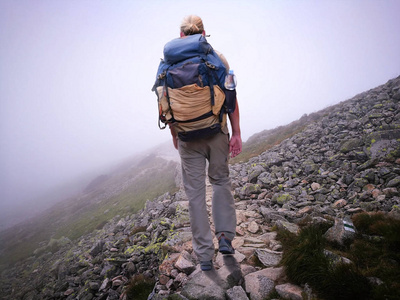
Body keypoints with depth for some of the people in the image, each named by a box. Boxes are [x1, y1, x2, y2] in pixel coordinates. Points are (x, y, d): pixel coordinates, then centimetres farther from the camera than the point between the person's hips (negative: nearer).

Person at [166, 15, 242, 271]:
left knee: (195, 192, 8)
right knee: (221, 180, 20)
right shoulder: (217, 57, 1)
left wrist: (174, 134, 14)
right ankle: (225, 237, 18)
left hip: (187, 136, 0)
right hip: (216, 130, 0)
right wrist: (237, 133, -1)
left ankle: (205, 255, 17)